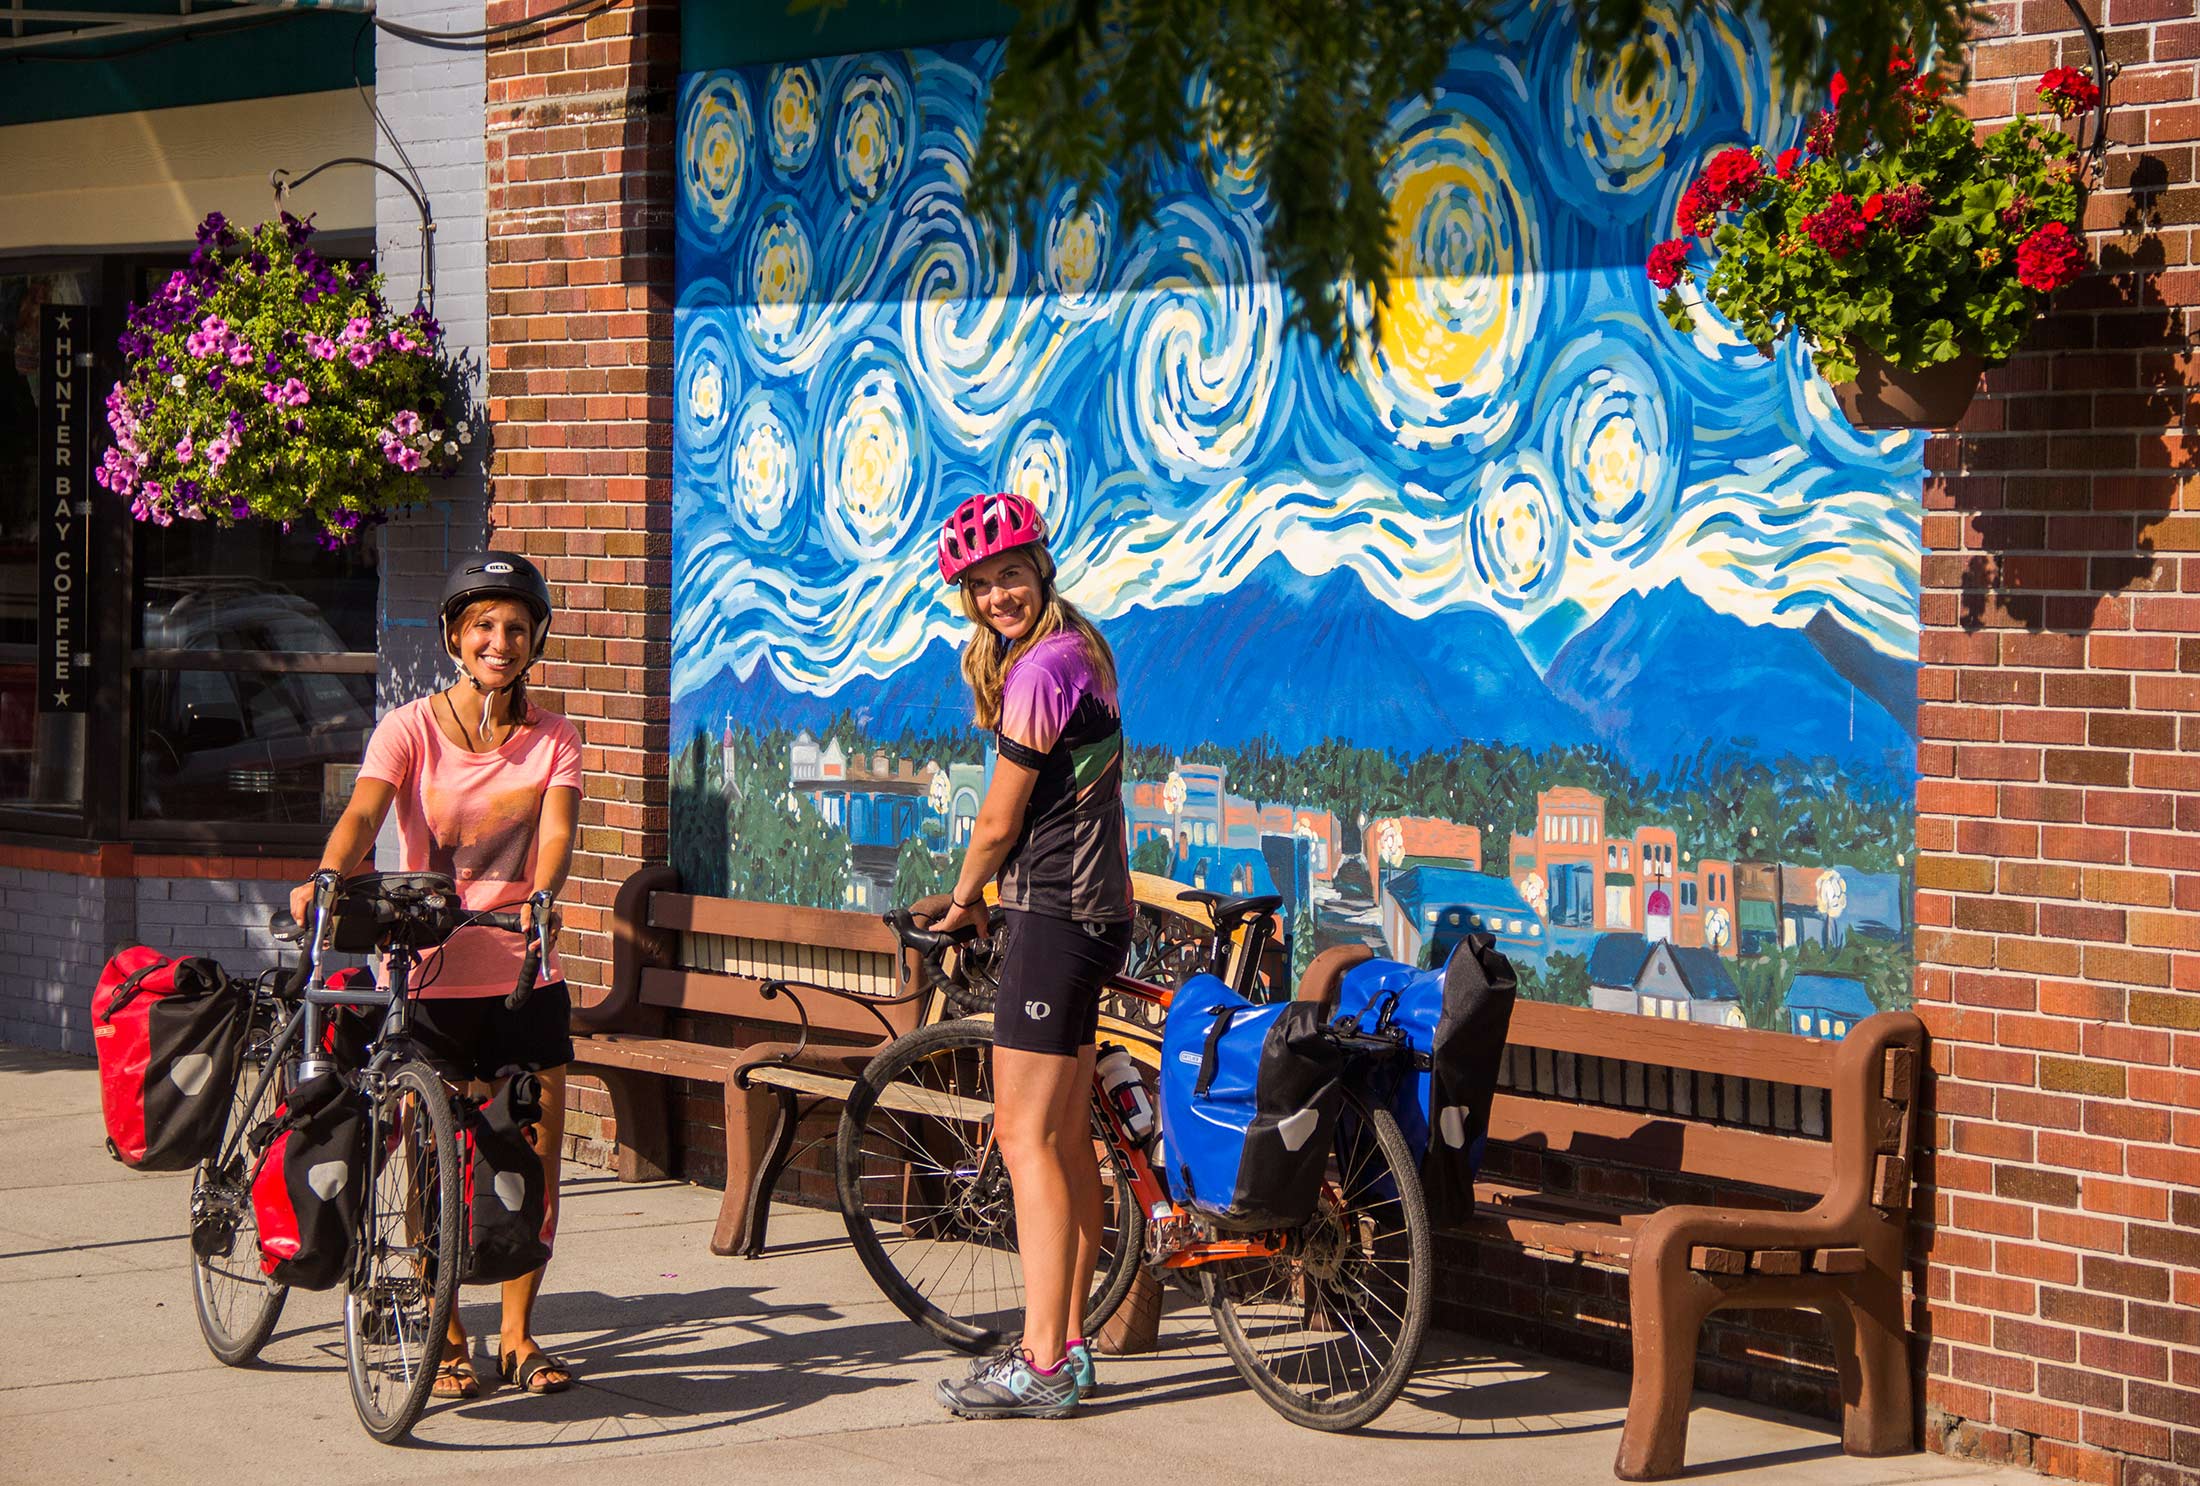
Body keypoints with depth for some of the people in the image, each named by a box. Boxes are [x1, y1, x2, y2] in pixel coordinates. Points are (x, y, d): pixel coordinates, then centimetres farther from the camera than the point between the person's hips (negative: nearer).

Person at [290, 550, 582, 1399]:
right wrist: (324, 881, -40)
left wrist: (541, 897, -35)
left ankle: (518, 1331, 17)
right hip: (430, 973, -2)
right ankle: (447, 1337, 15)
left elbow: (556, 831, -14)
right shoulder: (411, 730, -3)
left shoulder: (553, 741, 3)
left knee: (537, 1155, 2)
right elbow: (363, 814, -19)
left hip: (525, 976, 2)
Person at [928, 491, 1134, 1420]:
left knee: (1025, 1135, -10)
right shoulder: (1077, 648, 15)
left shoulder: (1040, 669, -17)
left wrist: (965, 898, 6)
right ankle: (1068, 1343, 18)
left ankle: (1042, 1368, -11)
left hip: (1052, 916, -10)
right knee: (1065, 1137, 13)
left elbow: (1000, 821, -12)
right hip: (1090, 911, 10)